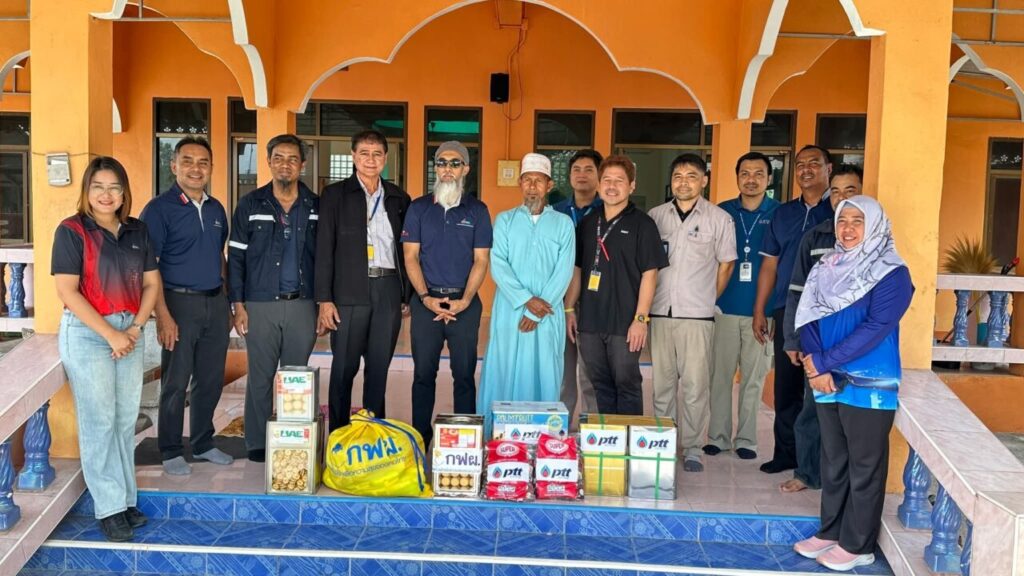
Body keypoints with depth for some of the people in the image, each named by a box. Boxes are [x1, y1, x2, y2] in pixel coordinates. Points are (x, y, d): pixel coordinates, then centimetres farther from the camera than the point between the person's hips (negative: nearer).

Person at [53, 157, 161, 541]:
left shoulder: (137, 231, 8)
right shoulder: (72, 231, -6)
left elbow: (151, 283, 9)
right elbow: (67, 292, -12)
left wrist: (135, 328, -5)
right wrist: (110, 334, -14)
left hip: (130, 332, 5)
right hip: (86, 332, -4)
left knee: (126, 419, 8)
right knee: (99, 420, -2)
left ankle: (126, 499, 18)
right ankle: (109, 508, 7)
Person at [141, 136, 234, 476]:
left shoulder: (216, 209, 11)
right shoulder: (160, 209, -7)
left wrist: (227, 303, 13)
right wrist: (163, 316, -17)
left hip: (215, 303, 6)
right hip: (180, 302, -5)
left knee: (211, 380, 12)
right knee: (176, 383, 3)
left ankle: (203, 443, 27)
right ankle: (171, 452, 16)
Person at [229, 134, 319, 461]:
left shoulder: (316, 207, 6)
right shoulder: (250, 205, 2)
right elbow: (236, 258, 2)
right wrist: (238, 305, -3)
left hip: (303, 303, 1)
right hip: (261, 306, -1)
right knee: (260, 377, 4)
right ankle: (257, 443, 15)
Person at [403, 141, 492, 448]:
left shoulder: (477, 210, 5)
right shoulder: (419, 207, 7)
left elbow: (481, 260, 1)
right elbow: (410, 256, 3)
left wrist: (464, 301, -11)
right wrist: (426, 297, -9)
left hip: (465, 303, -1)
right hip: (426, 301, 1)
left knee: (464, 374, 3)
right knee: (423, 373, 6)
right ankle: (420, 439, 16)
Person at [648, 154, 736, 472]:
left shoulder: (719, 219, 1)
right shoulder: (655, 216, 8)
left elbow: (726, 265, 8)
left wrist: (706, 300, 8)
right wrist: (646, 303, 9)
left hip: (697, 315, -2)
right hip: (660, 313, 3)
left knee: (695, 386, -1)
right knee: (662, 383, 9)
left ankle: (692, 449, 10)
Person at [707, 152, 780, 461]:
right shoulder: (722, 212, 5)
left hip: (762, 311, -1)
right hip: (724, 308, 1)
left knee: (753, 378, 7)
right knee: (720, 375, 6)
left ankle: (745, 439, 19)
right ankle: (718, 436, 17)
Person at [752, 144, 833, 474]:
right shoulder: (784, 213, 14)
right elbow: (770, 264, 15)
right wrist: (759, 311, 10)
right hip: (786, 311, 4)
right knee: (786, 385, 8)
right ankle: (786, 452, 19)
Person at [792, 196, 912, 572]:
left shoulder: (892, 275, -9)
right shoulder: (827, 268, 9)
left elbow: (875, 329, -18)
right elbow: (808, 319, 4)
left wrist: (822, 362, -18)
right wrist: (815, 366, -11)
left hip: (869, 386, -6)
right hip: (828, 384, 6)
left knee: (865, 468, 4)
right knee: (833, 463, 16)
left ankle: (858, 546, 16)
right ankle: (831, 531, 29)